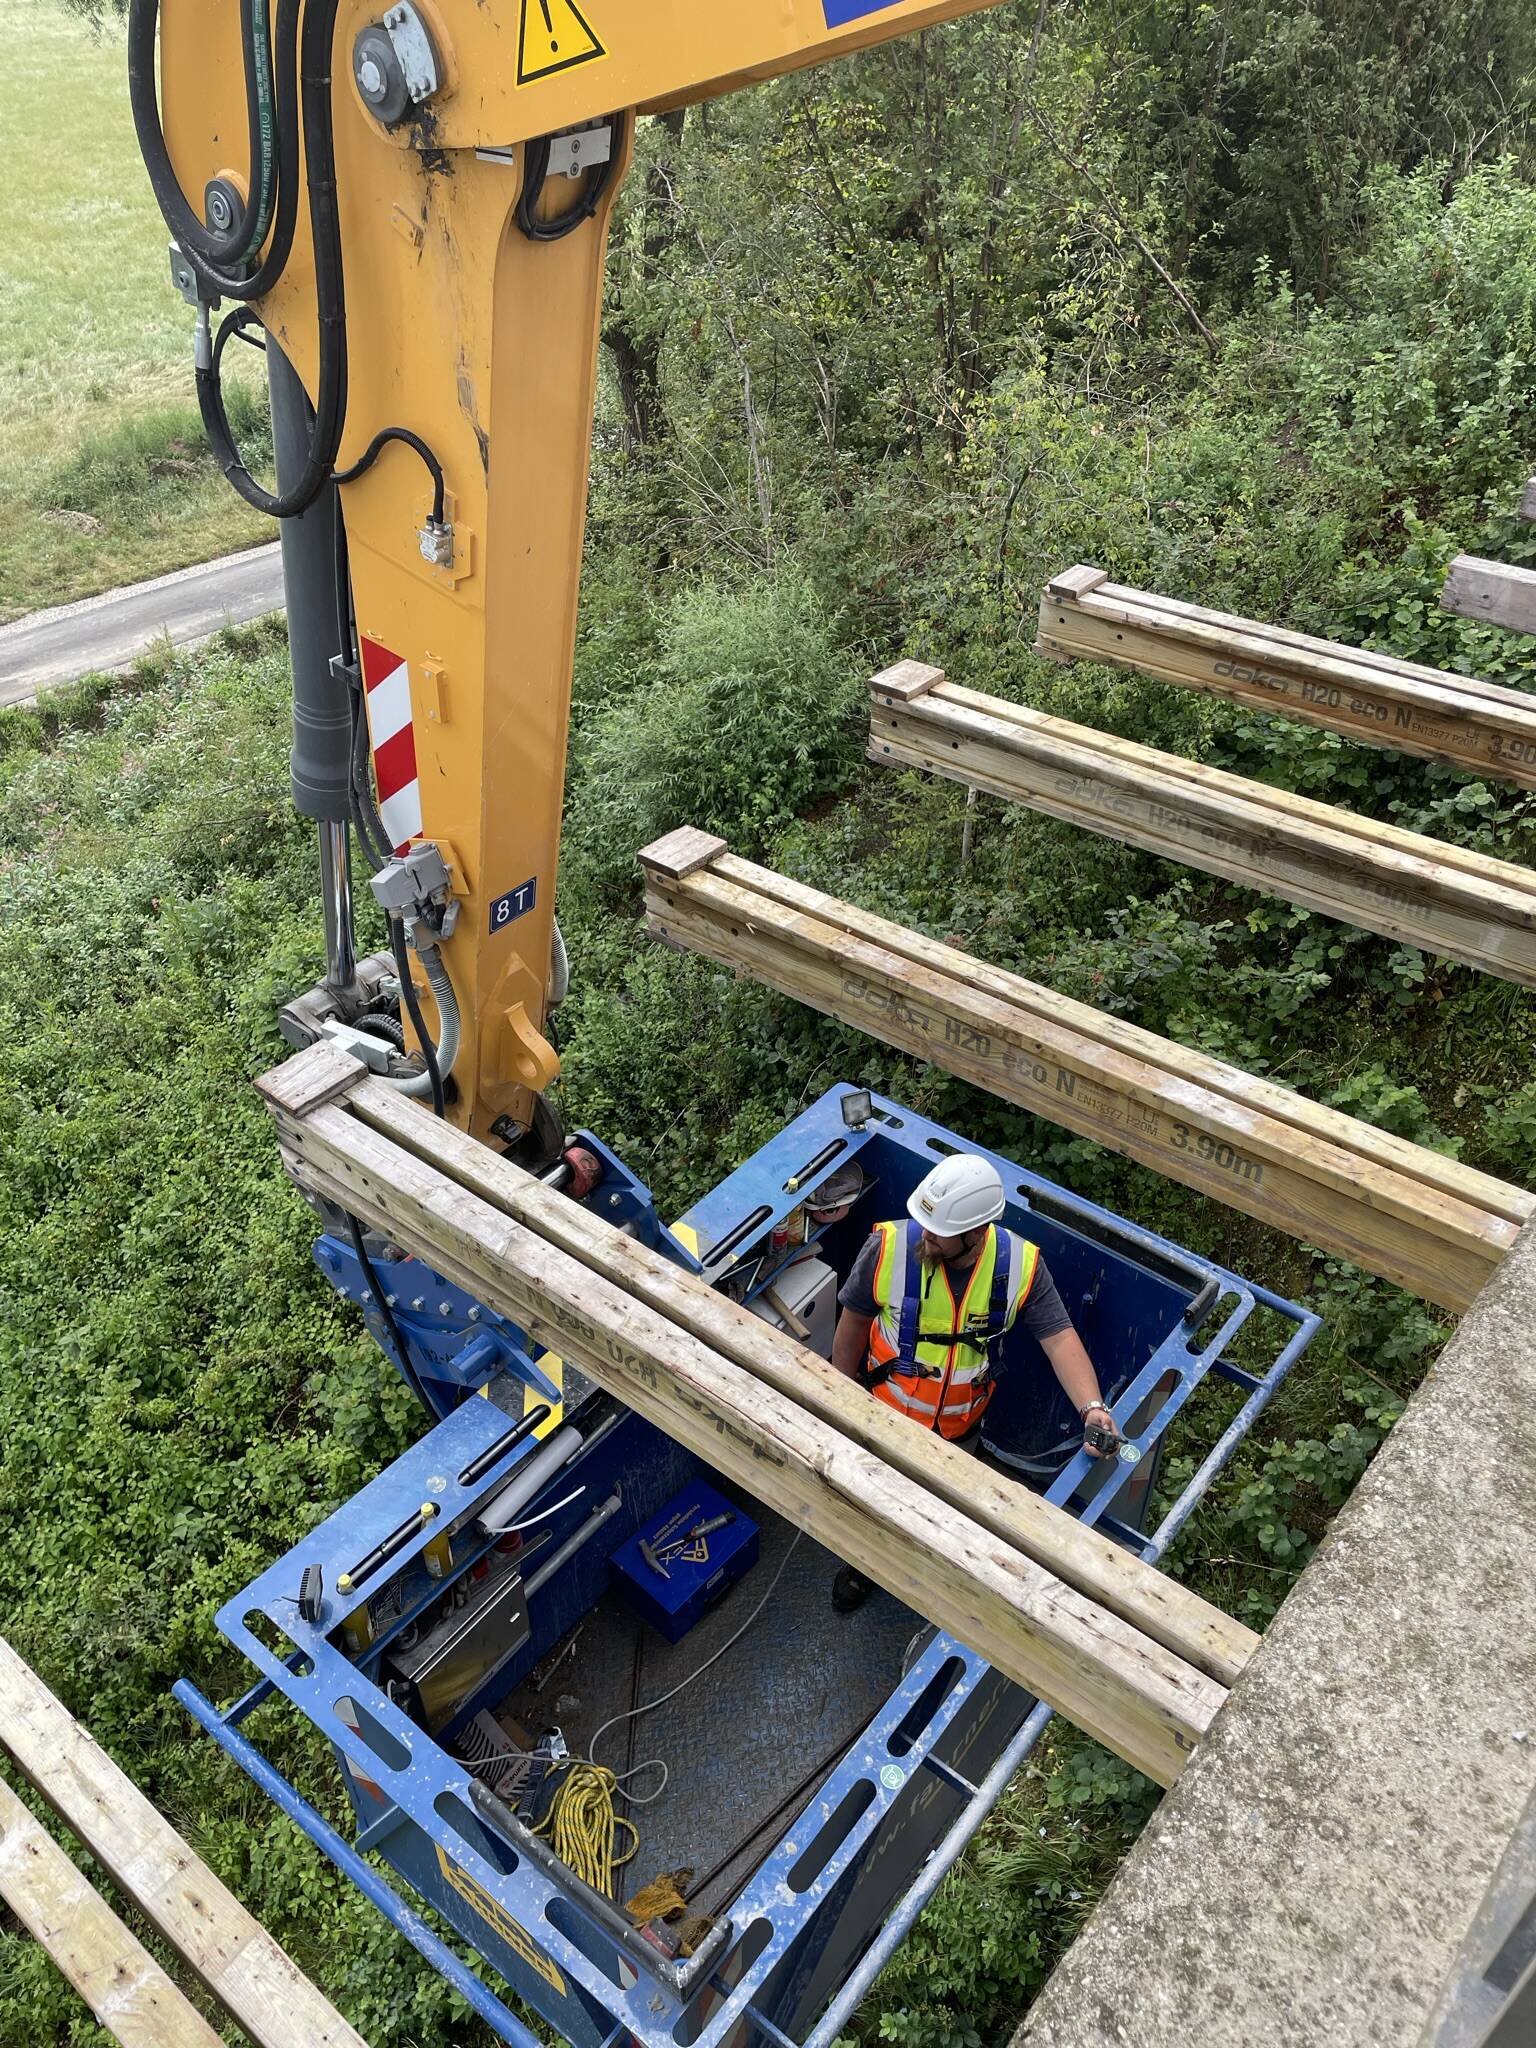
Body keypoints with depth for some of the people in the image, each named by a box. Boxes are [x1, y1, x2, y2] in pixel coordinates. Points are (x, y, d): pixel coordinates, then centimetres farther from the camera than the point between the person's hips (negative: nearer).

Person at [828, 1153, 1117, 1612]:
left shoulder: (1021, 1265, -27)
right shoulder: (888, 1247, -30)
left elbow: (1059, 1338, -22)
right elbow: (854, 1320, -14)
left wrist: (1092, 1407, -38)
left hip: (959, 1427, 1)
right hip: (885, 1417, -1)